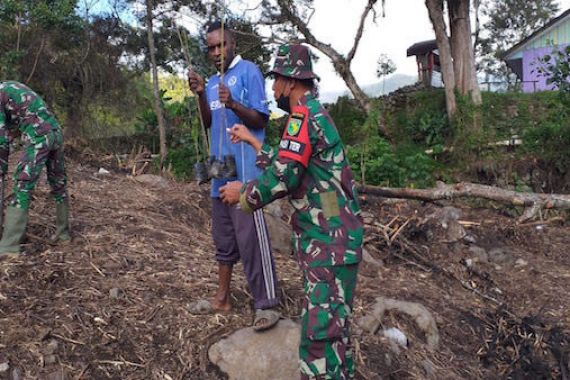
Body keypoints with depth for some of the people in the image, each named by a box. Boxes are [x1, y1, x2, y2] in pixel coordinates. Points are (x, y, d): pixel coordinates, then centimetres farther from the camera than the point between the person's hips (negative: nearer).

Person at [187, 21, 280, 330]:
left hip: (245, 172, -8)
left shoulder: (248, 71, -4)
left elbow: (261, 119, -9)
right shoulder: (212, 81, 18)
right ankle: (222, 296, 26)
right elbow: (208, 124, 11)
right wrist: (200, 95, -4)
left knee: (251, 238, -8)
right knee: (223, 238, 14)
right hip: (220, 170, 8)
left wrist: (233, 104, -25)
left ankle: (267, 304, 1)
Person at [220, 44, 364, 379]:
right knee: (332, 323, 19)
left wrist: (243, 192, -4)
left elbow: (283, 177, -20)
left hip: (329, 241, -10)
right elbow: (291, 166, 25)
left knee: (322, 330, -7)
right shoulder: (314, 113, 18)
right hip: (329, 237, 10)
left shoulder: (304, 114, -14)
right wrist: (253, 141, 28)